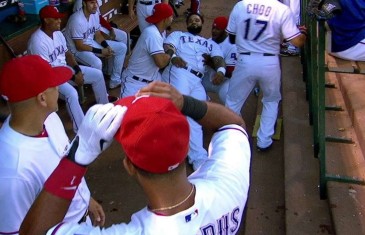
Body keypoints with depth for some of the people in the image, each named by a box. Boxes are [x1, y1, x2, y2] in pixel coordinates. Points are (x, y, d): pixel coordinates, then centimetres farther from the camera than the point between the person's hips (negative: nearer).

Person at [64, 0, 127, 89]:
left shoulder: (95, 13, -5)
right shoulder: (77, 20, -29)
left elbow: (98, 35, 5)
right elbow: (79, 46, -25)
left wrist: (107, 47, -14)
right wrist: (101, 51, -22)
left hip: (91, 43, 8)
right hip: (77, 49, -8)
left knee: (122, 47, 2)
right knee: (97, 63, -37)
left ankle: (115, 81, 9)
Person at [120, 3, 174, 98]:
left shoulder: (158, 31, 3)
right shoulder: (152, 33, -25)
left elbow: (161, 55, 13)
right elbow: (161, 63, -32)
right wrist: (171, 52, -13)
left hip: (151, 78, 9)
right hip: (135, 81, -9)